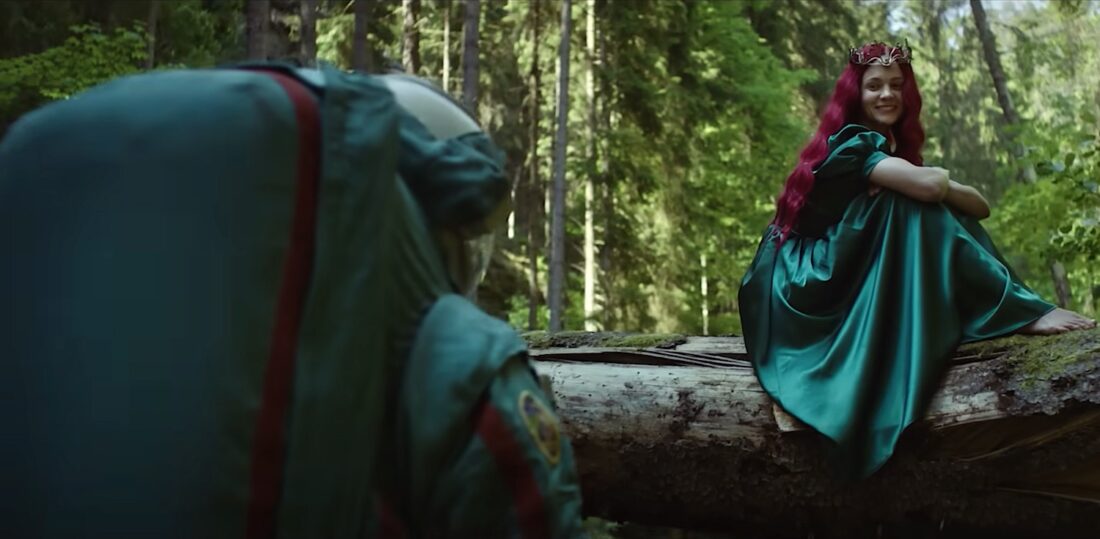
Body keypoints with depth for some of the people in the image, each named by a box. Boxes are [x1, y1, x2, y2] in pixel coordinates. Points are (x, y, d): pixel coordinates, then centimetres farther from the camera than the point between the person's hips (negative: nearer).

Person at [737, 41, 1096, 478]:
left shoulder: (896, 150, 16)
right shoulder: (854, 143, -11)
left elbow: (980, 207, 5)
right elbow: (927, 185, -30)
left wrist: (942, 185, -16)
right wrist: (945, 182, -7)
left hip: (847, 284, 9)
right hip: (811, 288, -9)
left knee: (951, 219, -4)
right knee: (913, 202, -25)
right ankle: (1024, 314, -28)